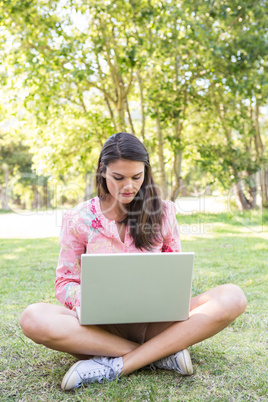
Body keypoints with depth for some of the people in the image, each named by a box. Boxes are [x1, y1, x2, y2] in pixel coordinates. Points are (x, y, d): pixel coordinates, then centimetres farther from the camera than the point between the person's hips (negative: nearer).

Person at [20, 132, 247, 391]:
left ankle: (115, 366, -27)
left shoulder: (162, 212, 6)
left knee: (233, 297, -24)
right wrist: (93, 301, -20)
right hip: (103, 325, -1)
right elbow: (65, 284, 3)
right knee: (33, 319, -32)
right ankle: (161, 353, -24)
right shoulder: (79, 219, 1)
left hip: (155, 322, 2)